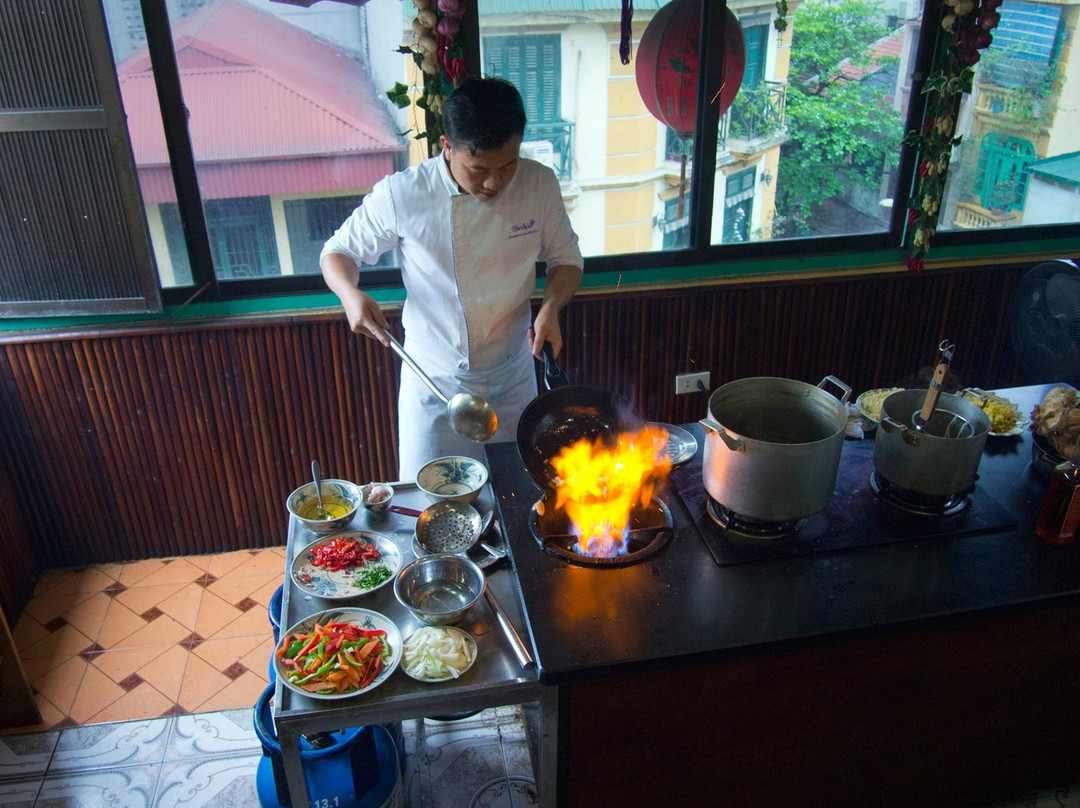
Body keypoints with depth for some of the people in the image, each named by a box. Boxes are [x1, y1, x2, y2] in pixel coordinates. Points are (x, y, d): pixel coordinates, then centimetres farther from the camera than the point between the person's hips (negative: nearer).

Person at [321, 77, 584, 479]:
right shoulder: (401, 195, -18)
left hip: (512, 376, 2)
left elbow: (566, 258, 3)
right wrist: (350, 294, -26)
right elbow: (339, 251, -4)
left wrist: (551, 307, -17)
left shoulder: (540, 184, -12)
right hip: (432, 381, -2)